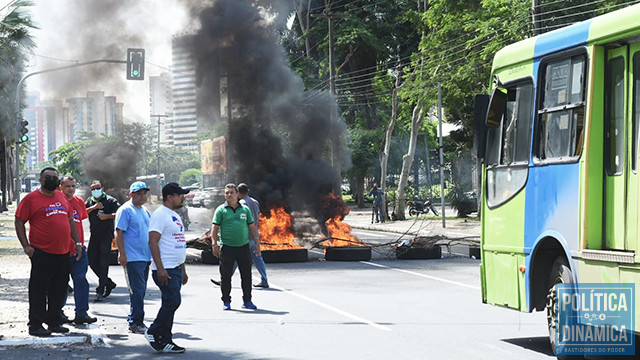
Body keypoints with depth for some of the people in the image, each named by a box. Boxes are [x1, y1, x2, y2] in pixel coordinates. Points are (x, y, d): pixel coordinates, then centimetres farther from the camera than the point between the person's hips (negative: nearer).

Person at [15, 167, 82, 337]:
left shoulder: (62, 198, 15)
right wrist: (26, 246, -12)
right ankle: (35, 325, 3)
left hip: (63, 253, 6)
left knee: (59, 291, 10)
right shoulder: (31, 198, -4)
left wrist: (77, 242, 16)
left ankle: (54, 321, 21)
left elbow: (70, 221, 23)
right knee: (38, 290, -3)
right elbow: (19, 222, -5)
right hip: (42, 253, -6)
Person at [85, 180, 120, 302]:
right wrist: (94, 207, -13)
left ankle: (100, 291, -7)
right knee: (92, 261, 6)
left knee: (103, 263, -8)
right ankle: (109, 283, 23)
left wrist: (107, 216, -17)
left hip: (106, 235, -6)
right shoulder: (89, 201, 13)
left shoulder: (110, 200, 0)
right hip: (94, 236, 6)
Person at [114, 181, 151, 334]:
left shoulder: (145, 211, 19)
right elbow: (119, 233, -12)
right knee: (137, 291, -10)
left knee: (140, 291, 11)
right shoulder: (125, 210, -7)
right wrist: (122, 254, -18)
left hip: (146, 257, 8)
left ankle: (133, 320, 18)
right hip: (132, 258, -8)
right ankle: (136, 323, -7)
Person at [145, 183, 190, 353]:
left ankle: (165, 341, 11)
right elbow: (153, 242, -18)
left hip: (177, 268, 9)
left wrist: (183, 270, 24)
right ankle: (153, 332, -1)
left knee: (170, 304, 8)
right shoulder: (160, 214, -11)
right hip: (165, 269, -9)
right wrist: (160, 269, -23)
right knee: (173, 301, -15)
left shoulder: (175, 216, 19)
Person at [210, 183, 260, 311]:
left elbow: (252, 227, 15)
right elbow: (214, 228, -1)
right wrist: (214, 244, -11)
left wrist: (257, 242, 9)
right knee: (226, 276, 1)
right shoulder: (221, 210, 1)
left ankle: (247, 301, 15)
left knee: (246, 275, 5)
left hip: (244, 247, 3)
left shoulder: (245, 209, 10)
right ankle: (226, 302, 11)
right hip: (227, 248, -3)